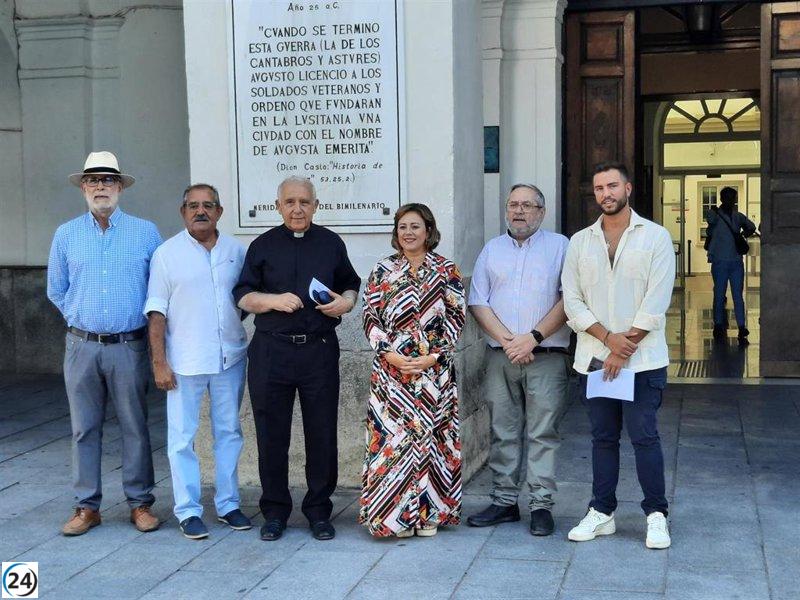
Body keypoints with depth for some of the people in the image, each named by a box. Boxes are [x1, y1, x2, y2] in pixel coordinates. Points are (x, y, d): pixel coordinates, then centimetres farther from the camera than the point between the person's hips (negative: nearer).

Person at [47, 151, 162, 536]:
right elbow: (56, 290, 15)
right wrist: (80, 320, 11)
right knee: (84, 429, 6)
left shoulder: (145, 232, 1)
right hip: (81, 346, 2)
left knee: (135, 428, 4)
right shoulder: (66, 234, 6)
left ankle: (140, 503, 14)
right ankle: (87, 506, 15)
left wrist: (146, 320, 6)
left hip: (129, 346, -2)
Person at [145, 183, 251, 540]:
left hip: (230, 358, 3)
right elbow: (157, 311, -4)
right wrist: (159, 362, -9)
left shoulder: (236, 251, 6)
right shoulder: (167, 254, -3)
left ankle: (228, 504, 23)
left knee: (229, 433, 11)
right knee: (182, 437, 1)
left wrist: (252, 349, 6)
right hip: (185, 361, -3)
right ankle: (188, 511, 10)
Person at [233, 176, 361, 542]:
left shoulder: (331, 244, 11)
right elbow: (243, 295, 7)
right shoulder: (263, 246, 8)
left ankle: (319, 510, 16)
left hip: (320, 350, 0)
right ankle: (275, 510, 17)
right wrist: (273, 300, -12)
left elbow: (351, 285, 20)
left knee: (322, 433, 3)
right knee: (271, 433, 4)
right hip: (271, 351, 0)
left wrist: (346, 302, -3)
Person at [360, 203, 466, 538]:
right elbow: (370, 317, 4)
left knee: (431, 433, 3)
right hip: (390, 370, 1)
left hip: (435, 370, -1)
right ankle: (394, 513, 8)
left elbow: (456, 318, 0)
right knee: (392, 435, -1)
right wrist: (389, 353, -10)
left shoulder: (446, 270, 3)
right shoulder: (383, 271, 7)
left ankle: (428, 513, 14)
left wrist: (434, 355, -10)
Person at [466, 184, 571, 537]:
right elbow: (477, 302, 7)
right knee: (503, 432, 6)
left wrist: (533, 337, -12)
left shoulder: (559, 246, 5)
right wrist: (506, 340, -7)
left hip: (546, 357, -3)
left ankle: (541, 505, 2)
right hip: (500, 357, 3)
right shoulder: (492, 249, 14)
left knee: (543, 434, -3)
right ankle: (504, 501, 14)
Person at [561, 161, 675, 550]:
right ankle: (601, 512, 18)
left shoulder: (656, 237, 0)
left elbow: (656, 302, -7)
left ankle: (656, 515, 8)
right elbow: (572, 299, 2)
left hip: (643, 359, -3)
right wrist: (609, 338, -10)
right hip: (594, 357, 3)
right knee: (603, 437, 10)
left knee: (644, 437, -3)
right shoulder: (580, 242, 9)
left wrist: (625, 348, -10)